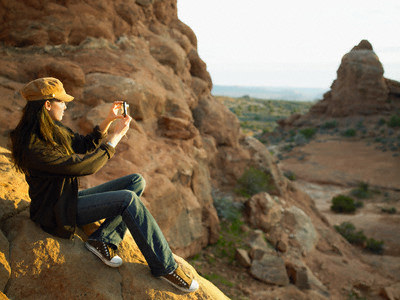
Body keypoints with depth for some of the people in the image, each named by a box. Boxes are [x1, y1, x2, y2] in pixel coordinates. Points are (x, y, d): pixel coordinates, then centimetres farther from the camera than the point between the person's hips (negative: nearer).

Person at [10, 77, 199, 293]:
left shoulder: (53, 130, 3)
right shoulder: (34, 147, -26)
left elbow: (85, 145, 17)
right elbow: (86, 166, -24)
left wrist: (109, 120, 4)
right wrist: (117, 135, -16)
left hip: (71, 197, 10)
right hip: (58, 212, -10)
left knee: (137, 181, -3)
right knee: (128, 199, -26)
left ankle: (103, 240, -13)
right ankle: (164, 266, -18)